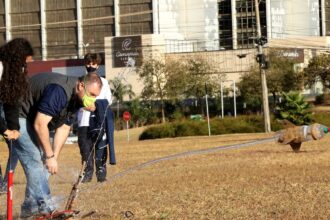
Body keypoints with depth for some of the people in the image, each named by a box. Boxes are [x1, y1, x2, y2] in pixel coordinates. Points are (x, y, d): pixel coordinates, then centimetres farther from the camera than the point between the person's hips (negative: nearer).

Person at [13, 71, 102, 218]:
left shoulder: (76, 98, -1)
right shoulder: (59, 92, -32)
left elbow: (64, 128, 2)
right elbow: (39, 125, -32)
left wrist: (54, 157, -7)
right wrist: (50, 156, -25)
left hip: (32, 117, 10)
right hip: (16, 116, -10)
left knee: (42, 161, 7)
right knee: (35, 160, -18)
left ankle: (30, 207, 14)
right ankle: (45, 207, -19)